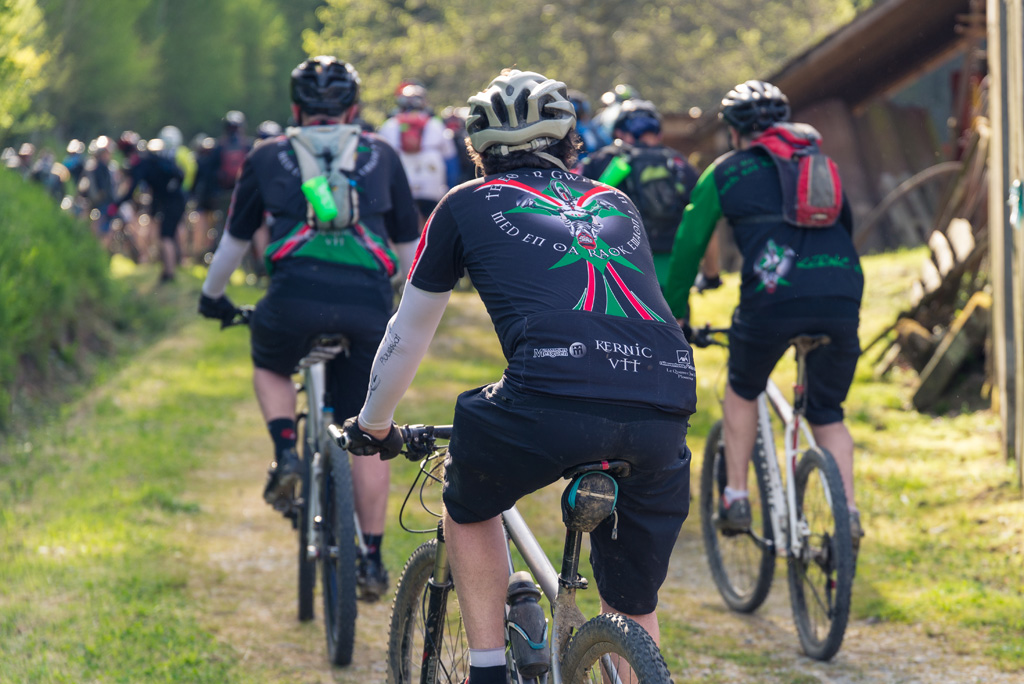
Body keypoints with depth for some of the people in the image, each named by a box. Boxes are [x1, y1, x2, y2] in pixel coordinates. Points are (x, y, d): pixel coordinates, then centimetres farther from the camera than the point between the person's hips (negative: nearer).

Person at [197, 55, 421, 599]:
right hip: (368, 301, 1)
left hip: (296, 295, -1)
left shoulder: (268, 157, 23)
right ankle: (372, 558, 11)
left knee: (270, 366, 32)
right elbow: (410, 245, 30)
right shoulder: (381, 156, 24)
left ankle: (285, 453, 7)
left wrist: (212, 297, 49)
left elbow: (235, 241, 32)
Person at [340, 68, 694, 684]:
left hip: (553, 399, -3)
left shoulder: (467, 206, 22)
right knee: (636, 608, 21)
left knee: (470, 505, 29)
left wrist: (372, 425, 48)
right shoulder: (618, 205, 31)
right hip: (666, 410, 3)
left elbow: (407, 337, 31)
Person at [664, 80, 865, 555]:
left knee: (742, 390, 25)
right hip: (842, 294, 3)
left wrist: (675, 312, 32)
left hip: (774, 296, -3)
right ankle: (848, 511, 1)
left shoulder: (725, 173, 18)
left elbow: (689, 243, 20)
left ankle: (736, 499, 21)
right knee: (828, 413, 18)